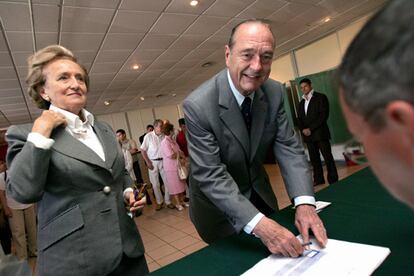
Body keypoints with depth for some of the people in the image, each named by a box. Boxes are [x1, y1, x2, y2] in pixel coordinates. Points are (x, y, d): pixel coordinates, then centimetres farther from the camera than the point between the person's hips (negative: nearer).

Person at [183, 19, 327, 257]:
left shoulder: (274, 92, -14)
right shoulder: (198, 105, -30)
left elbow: (288, 147, -14)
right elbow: (210, 177, -32)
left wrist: (304, 203, -28)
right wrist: (259, 224, -40)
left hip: (260, 194, 5)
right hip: (218, 204, -5)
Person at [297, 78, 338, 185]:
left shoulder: (320, 97, 0)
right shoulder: (301, 103, 18)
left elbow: (323, 115, -9)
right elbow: (299, 118, 15)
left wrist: (311, 128, -15)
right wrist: (303, 129, -5)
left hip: (320, 133, -5)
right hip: (308, 135, 5)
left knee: (327, 157, -2)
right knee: (314, 158, 8)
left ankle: (333, 179, 7)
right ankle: (318, 179, 16)